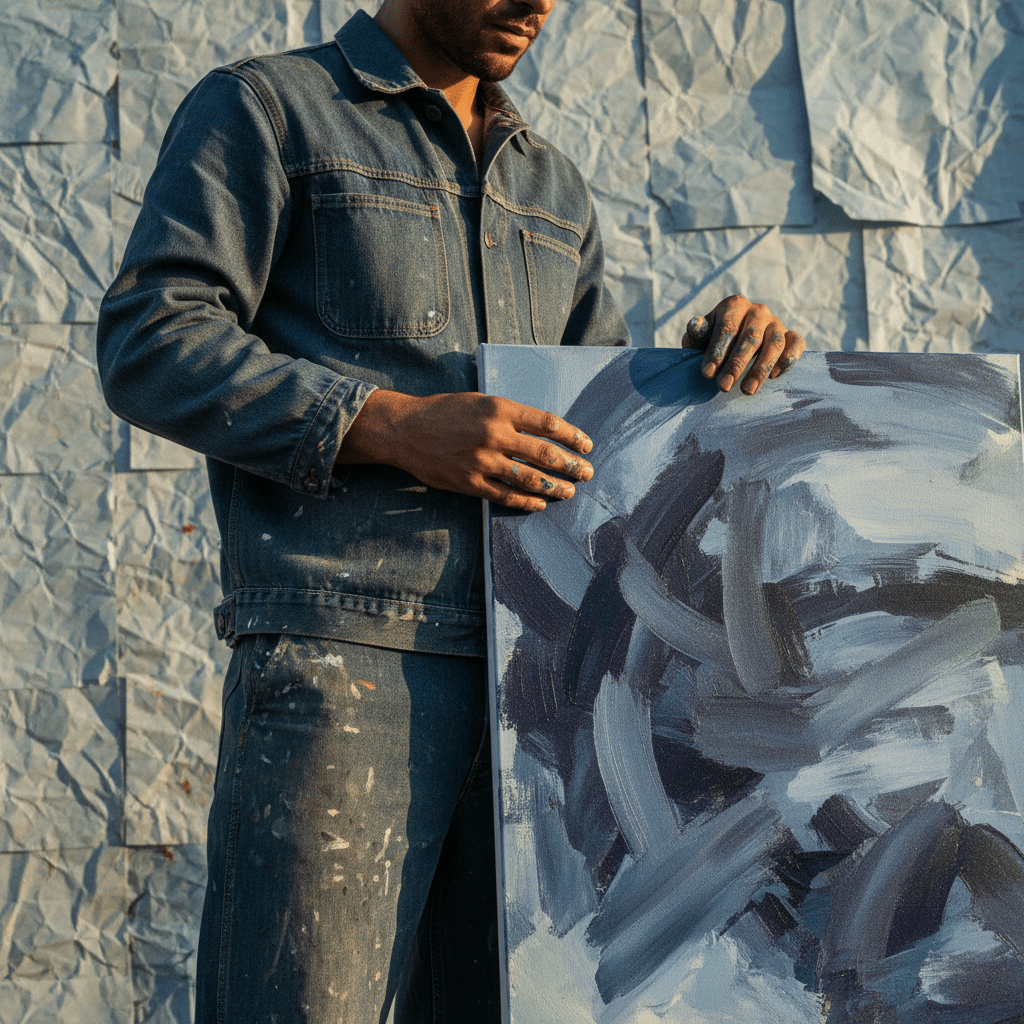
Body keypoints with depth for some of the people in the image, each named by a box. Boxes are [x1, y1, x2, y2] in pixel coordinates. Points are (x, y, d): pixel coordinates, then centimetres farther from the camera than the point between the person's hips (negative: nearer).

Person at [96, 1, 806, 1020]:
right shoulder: (265, 109, 6)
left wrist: (719, 349, 6)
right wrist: (393, 426, -15)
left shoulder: (552, 186, 25)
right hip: (343, 656, -6)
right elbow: (148, 342, -5)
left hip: (532, 665, 6)